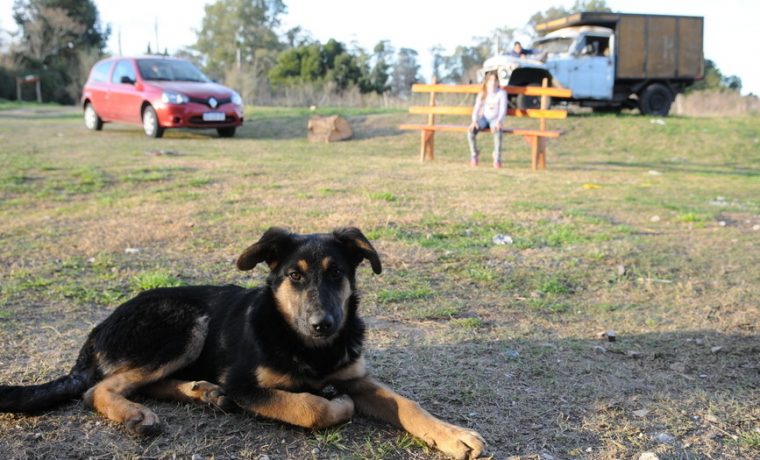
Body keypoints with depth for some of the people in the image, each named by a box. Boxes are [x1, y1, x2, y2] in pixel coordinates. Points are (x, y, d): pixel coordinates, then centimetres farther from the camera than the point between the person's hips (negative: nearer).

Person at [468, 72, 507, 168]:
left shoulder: (501, 93, -3)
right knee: (471, 130, -28)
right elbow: (476, 108, 1)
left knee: (497, 131, -40)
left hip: (495, 119, -3)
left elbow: (503, 109, -12)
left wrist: (499, 121, -29)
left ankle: (497, 158, -29)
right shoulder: (482, 94, 7)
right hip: (484, 118, 3)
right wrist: (474, 121, -18)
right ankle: (474, 154, -7)